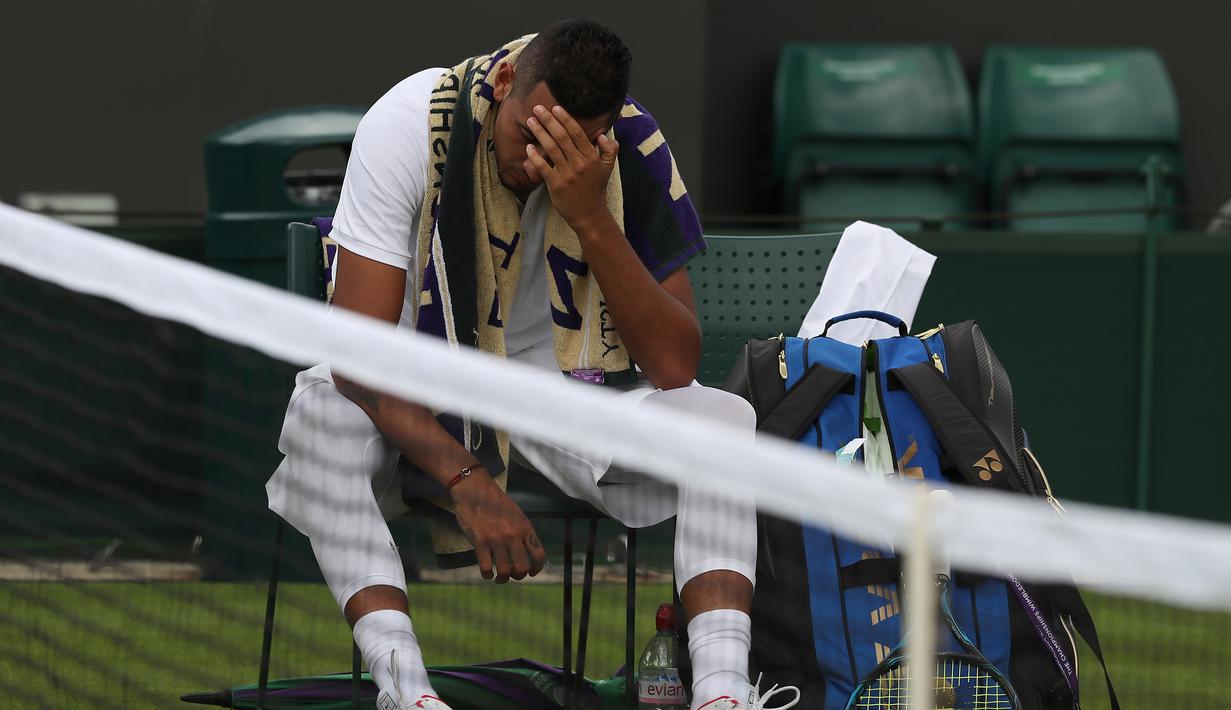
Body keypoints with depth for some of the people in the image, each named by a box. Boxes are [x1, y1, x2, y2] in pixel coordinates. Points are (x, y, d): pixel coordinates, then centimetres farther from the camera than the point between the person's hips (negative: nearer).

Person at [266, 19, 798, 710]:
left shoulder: (635, 149, -18)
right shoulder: (408, 124, -25)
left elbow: (674, 365, -22)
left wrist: (591, 217, -33)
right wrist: (465, 478, -40)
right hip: (410, 395, -2)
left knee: (726, 420, -25)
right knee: (321, 413, -36)